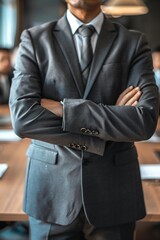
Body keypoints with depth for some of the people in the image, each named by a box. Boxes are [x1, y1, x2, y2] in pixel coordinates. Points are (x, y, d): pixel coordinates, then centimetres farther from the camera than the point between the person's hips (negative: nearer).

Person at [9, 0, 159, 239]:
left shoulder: (134, 43, -1)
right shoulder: (34, 40, -2)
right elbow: (23, 119, -16)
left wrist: (63, 109, -18)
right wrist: (111, 119, -15)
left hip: (114, 190, 1)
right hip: (52, 188, 0)